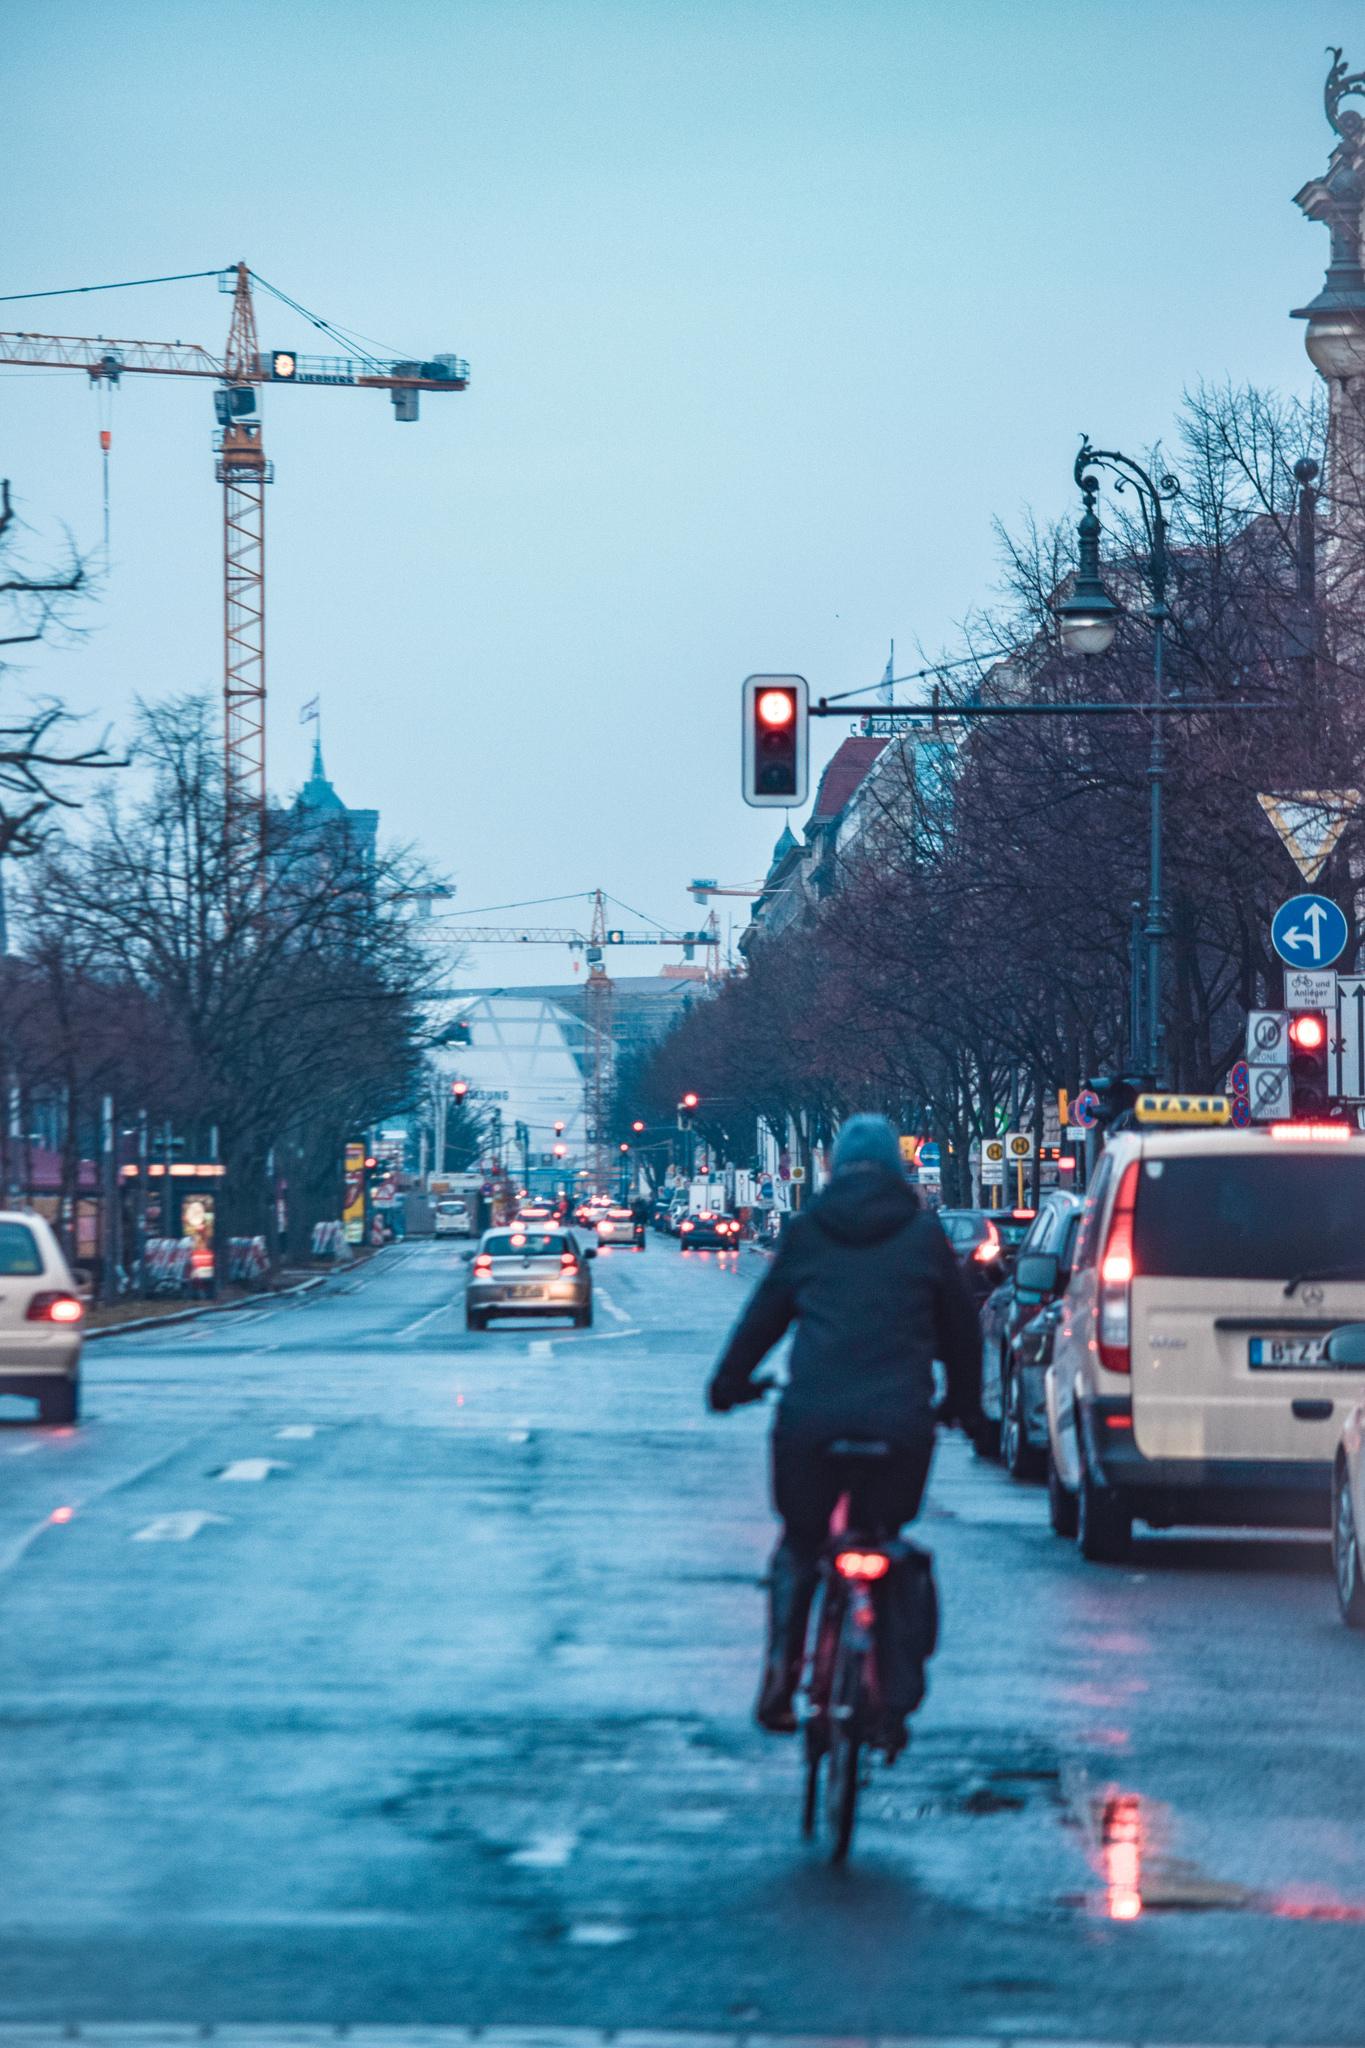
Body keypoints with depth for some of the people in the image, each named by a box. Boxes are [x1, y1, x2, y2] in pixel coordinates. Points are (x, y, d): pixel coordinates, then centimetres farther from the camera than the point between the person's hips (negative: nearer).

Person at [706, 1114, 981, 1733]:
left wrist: (728, 1384, 31)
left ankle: (779, 1677, 4)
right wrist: (965, 1402, 31)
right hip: (899, 1420, 0)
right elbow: (960, 1326, 16)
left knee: (799, 1544, 15)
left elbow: (762, 1315, 17)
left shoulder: (807, 1231, 9)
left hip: (812, 1416, 0)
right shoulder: (923, 1234, 9)